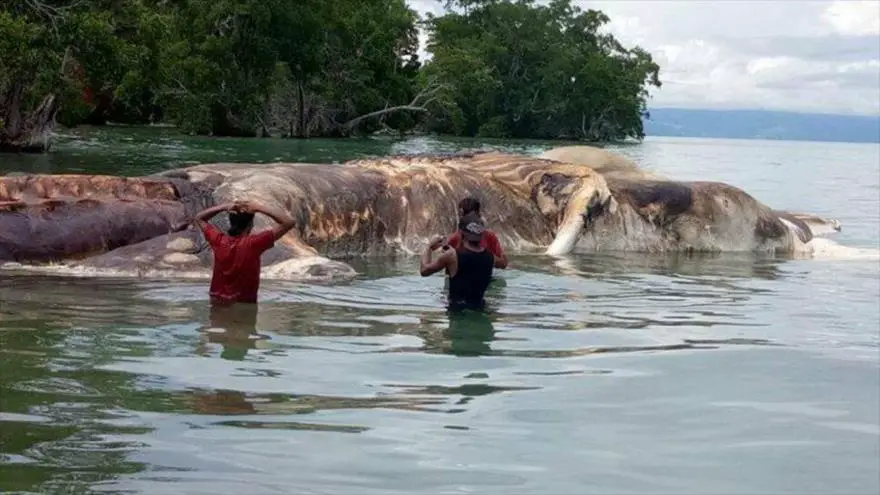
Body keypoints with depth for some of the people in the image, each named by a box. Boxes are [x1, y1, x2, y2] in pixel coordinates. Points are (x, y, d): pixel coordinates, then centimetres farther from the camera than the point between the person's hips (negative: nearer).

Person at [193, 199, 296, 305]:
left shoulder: (219, 241, -7)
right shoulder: (253, 244, -18)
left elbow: (199, 218, 12)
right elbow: (289, 222, -17)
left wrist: (224, 207, -2)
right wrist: (258, 208, -14)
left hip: (217, 302, 4)